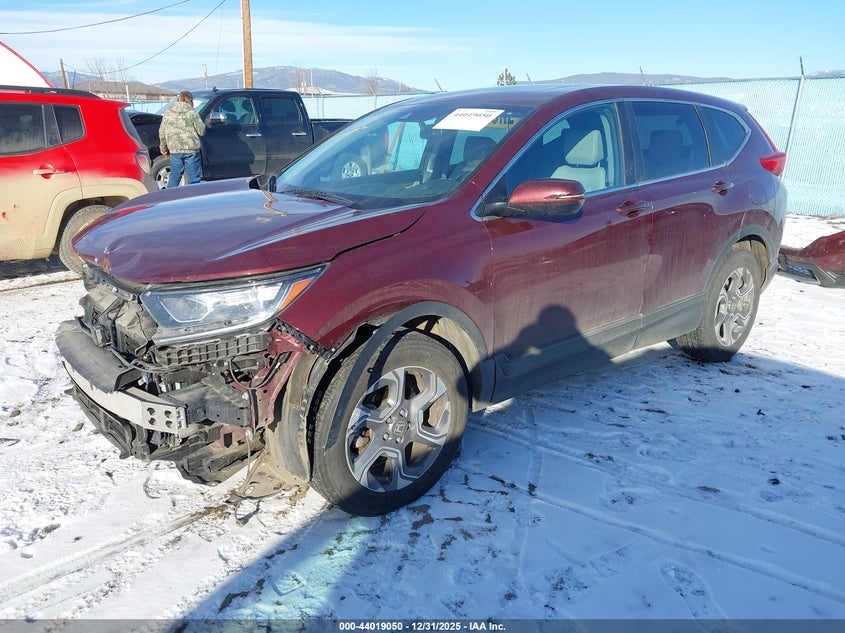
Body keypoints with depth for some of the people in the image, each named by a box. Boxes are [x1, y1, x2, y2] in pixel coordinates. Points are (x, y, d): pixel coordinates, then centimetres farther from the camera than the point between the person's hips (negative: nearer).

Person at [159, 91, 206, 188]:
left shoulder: (168, 112, 9)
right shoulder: (191, 112, -5)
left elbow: (162, 133, 12)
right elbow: (202, 131, -4)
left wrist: (163, 148, 21)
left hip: (174, 150, 4)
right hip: (191, 150, -4)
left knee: (174, 176, 14)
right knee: (193, 179, 2)